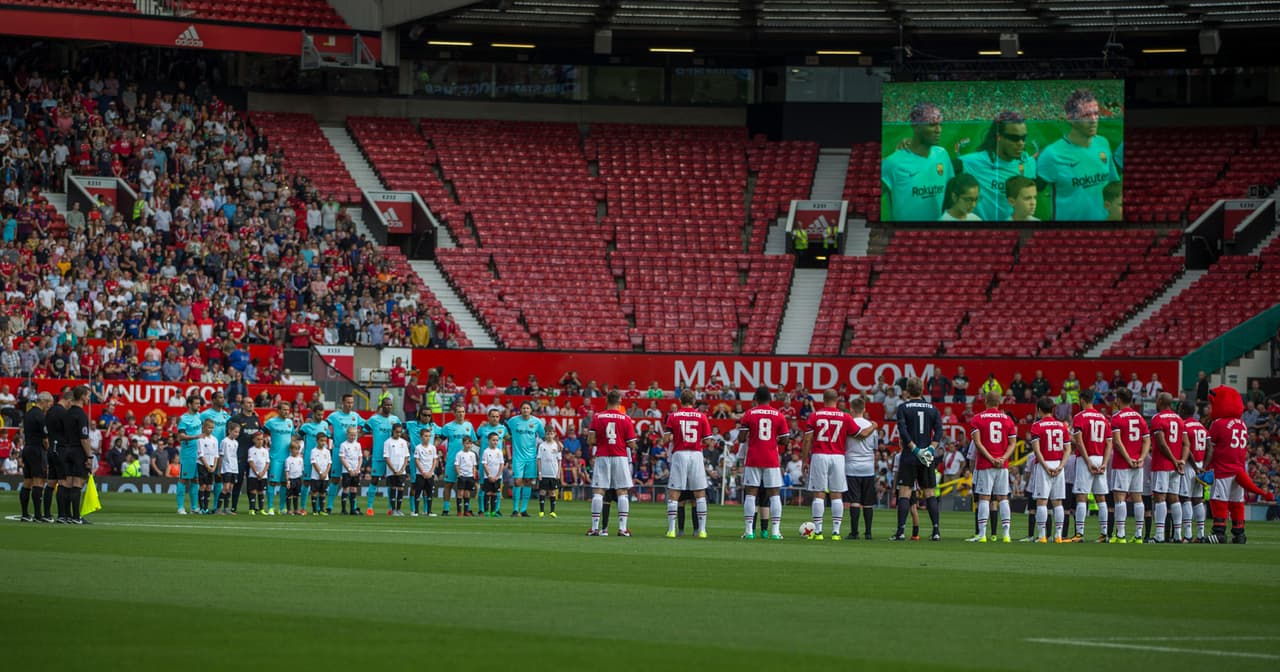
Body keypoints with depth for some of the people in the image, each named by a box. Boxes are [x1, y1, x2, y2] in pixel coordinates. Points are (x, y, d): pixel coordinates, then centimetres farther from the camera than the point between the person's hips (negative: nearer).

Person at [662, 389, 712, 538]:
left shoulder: (673, 416, 0)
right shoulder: (702, 416, 3)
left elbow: (666, 439, -4)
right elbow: (707, 441, 1)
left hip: (679, 454, -1)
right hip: (696, 455, 1)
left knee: (673, 495, 2)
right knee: (700, 494, 8)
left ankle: (671, 530, -4)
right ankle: (702, 530, 5)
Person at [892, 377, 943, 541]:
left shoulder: (903, 408, -1)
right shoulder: (932, 408, 9)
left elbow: (903, 432, -12)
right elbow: (939, 430, -1)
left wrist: (915, 449, -12)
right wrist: (931, 448, -6)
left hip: (909, 457, -3)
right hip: (928, 458, 3)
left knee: (904, 493, -2)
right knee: (929, 493, 9)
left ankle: (901, 531, -9)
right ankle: (936, 531, 4)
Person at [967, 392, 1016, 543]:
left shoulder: (978, 418, -1)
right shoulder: (1008, 419, 8)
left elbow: (977, 443, -10)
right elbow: (1012, 443, 3)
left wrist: (991, 459, -10)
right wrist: (1003, 458, -5)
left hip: (984, 465, -3)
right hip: (1003, 466, 3)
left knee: (984, 498, -2)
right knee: (1003, 498, 6)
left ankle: (982, 534, -7)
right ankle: (1006, 534, 2)